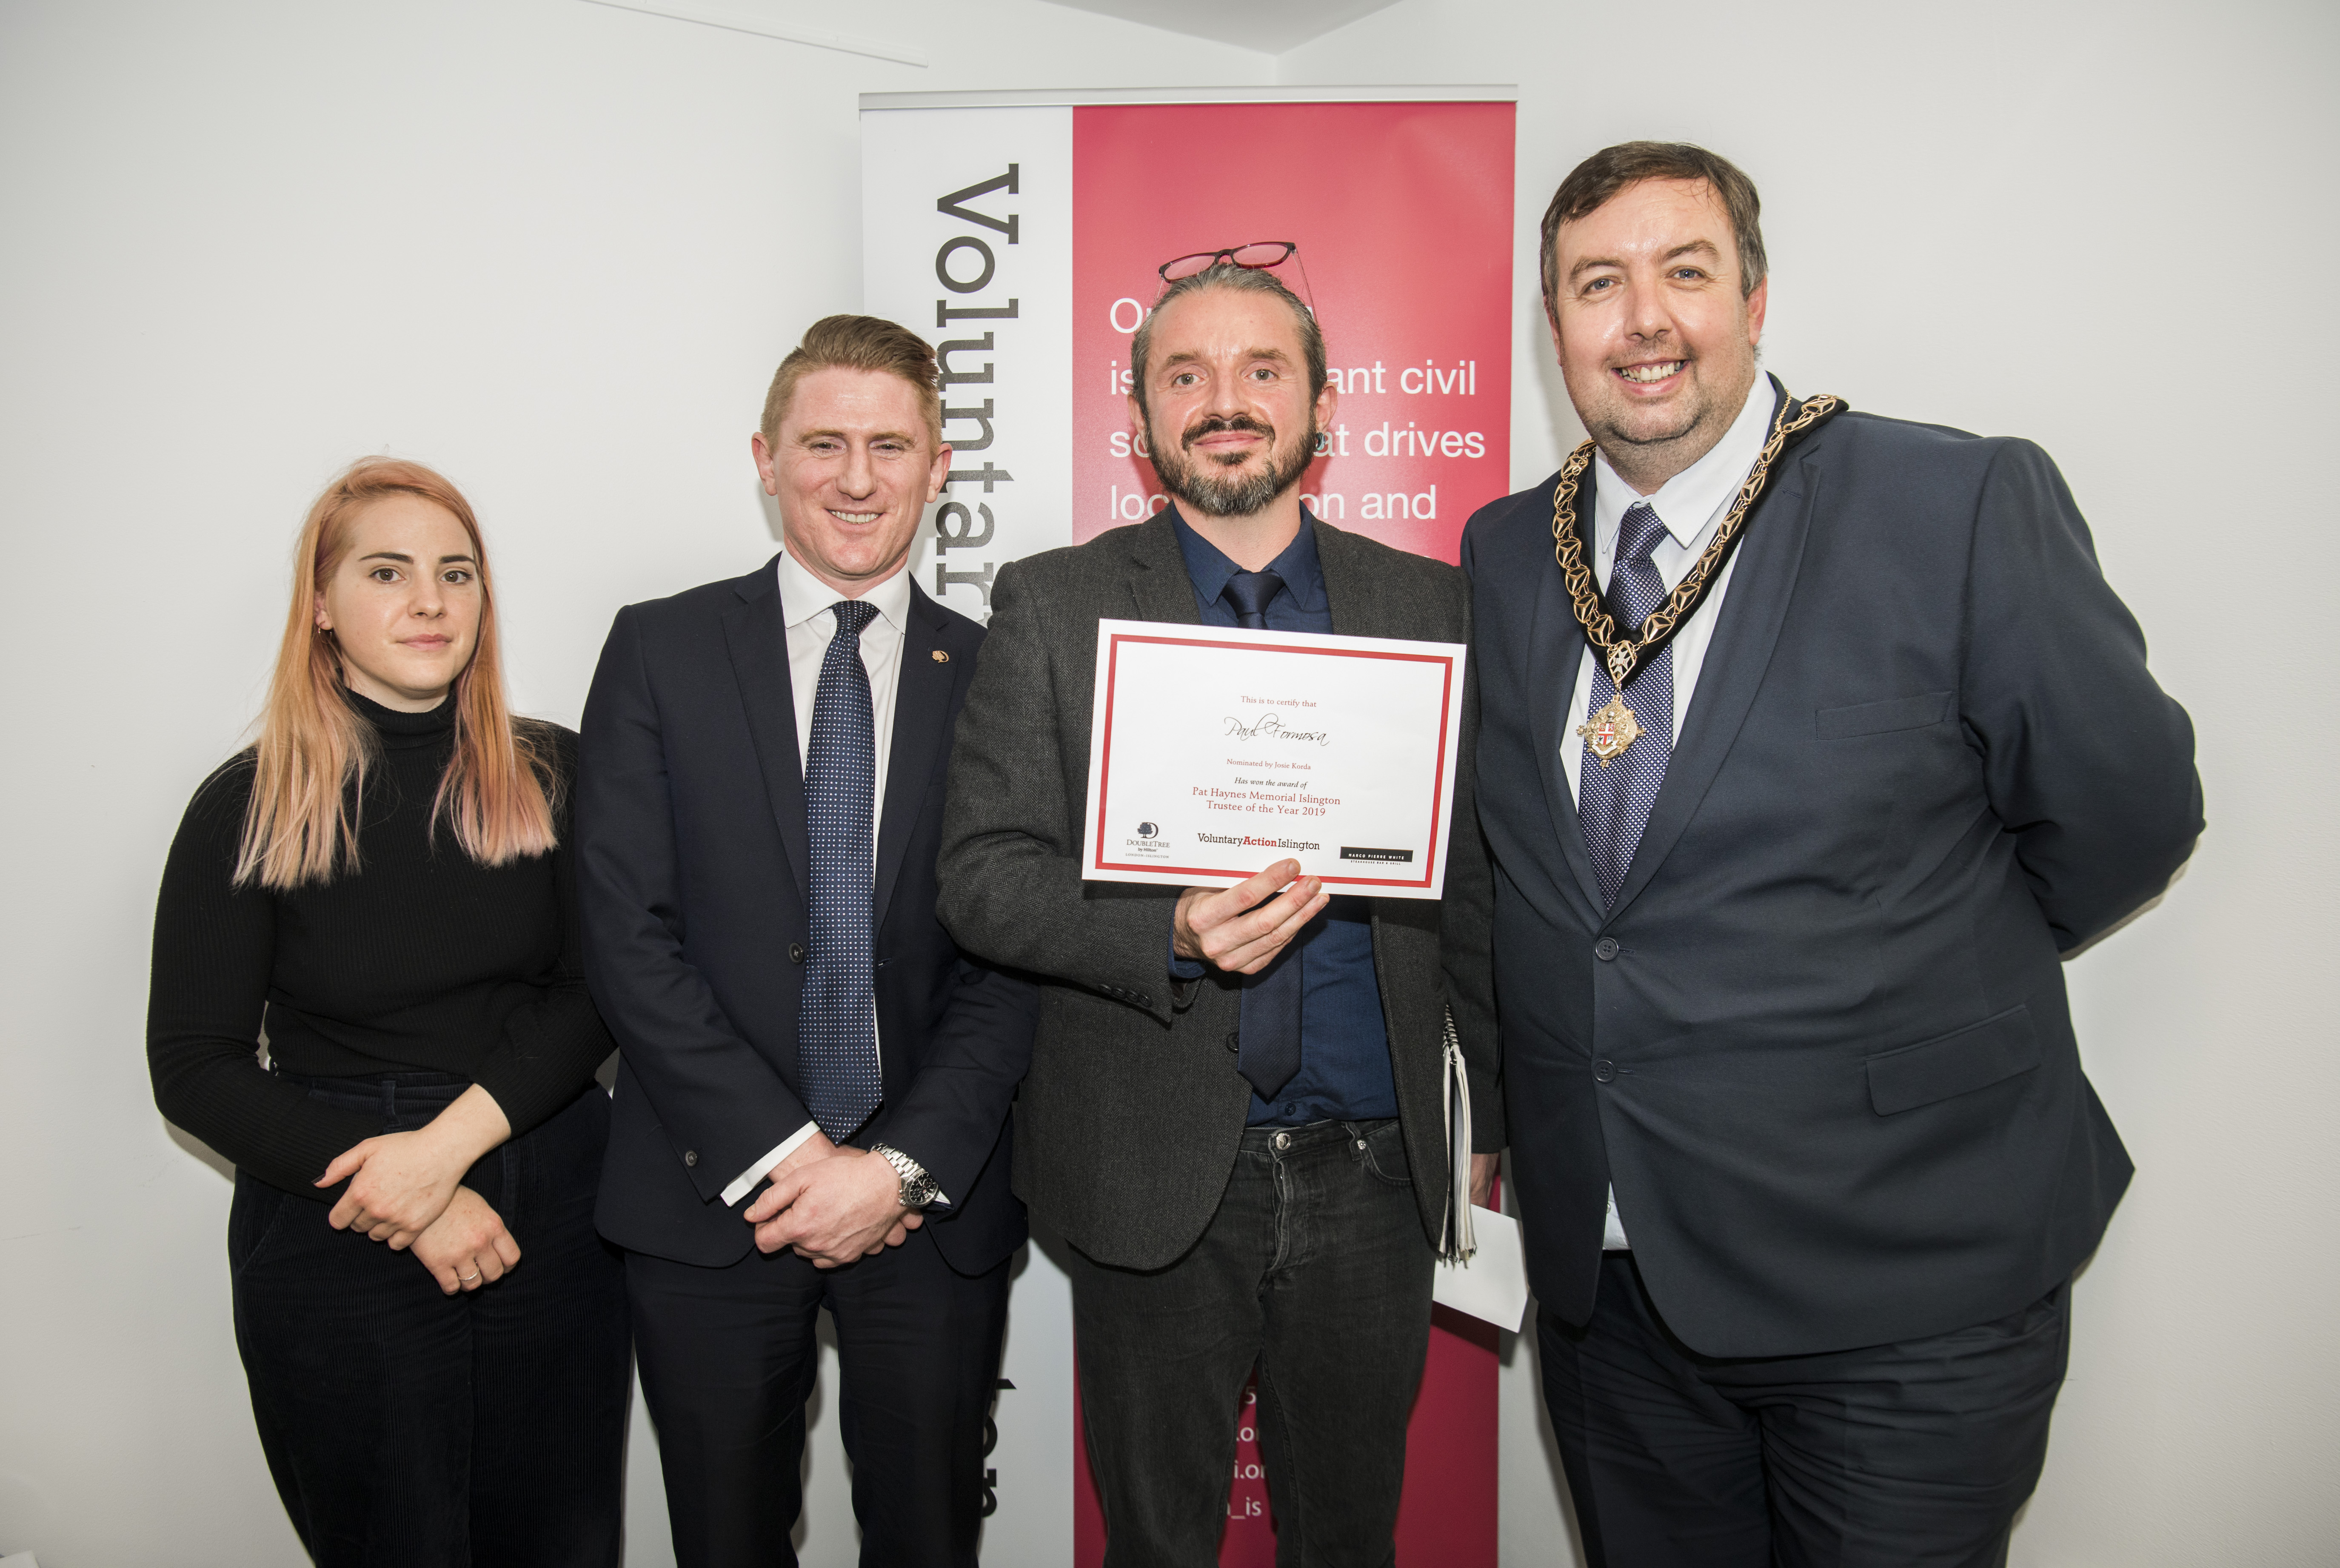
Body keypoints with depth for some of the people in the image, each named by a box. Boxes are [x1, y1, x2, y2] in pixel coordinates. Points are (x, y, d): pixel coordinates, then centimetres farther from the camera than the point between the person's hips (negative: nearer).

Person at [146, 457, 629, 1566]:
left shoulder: (552, 774, -1)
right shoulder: (248, 808, -5)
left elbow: (598, 990, -5)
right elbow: (194, 1070, -4)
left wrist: (451, 1140, -18)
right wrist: (392, 1193, -14)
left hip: (554, 1221, 2)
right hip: (338, 1253, -2)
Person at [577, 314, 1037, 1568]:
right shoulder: (660, 651, 0)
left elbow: (1012, 959, -1)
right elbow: (629, 936, -6)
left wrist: (904, 1165, -11)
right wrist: (779, 1155, -11)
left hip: (932, 1202, 1)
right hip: (710, 1199, 0)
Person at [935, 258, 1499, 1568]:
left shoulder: (1431, 606, 5)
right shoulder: (1054, 605, -1)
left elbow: (1480, 879, 7)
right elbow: (984, 875, -6)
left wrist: (1512, 1123, 5)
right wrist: (1174, 935, -23)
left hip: (1373, 1173, 2)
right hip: (1153, 1175, -1)